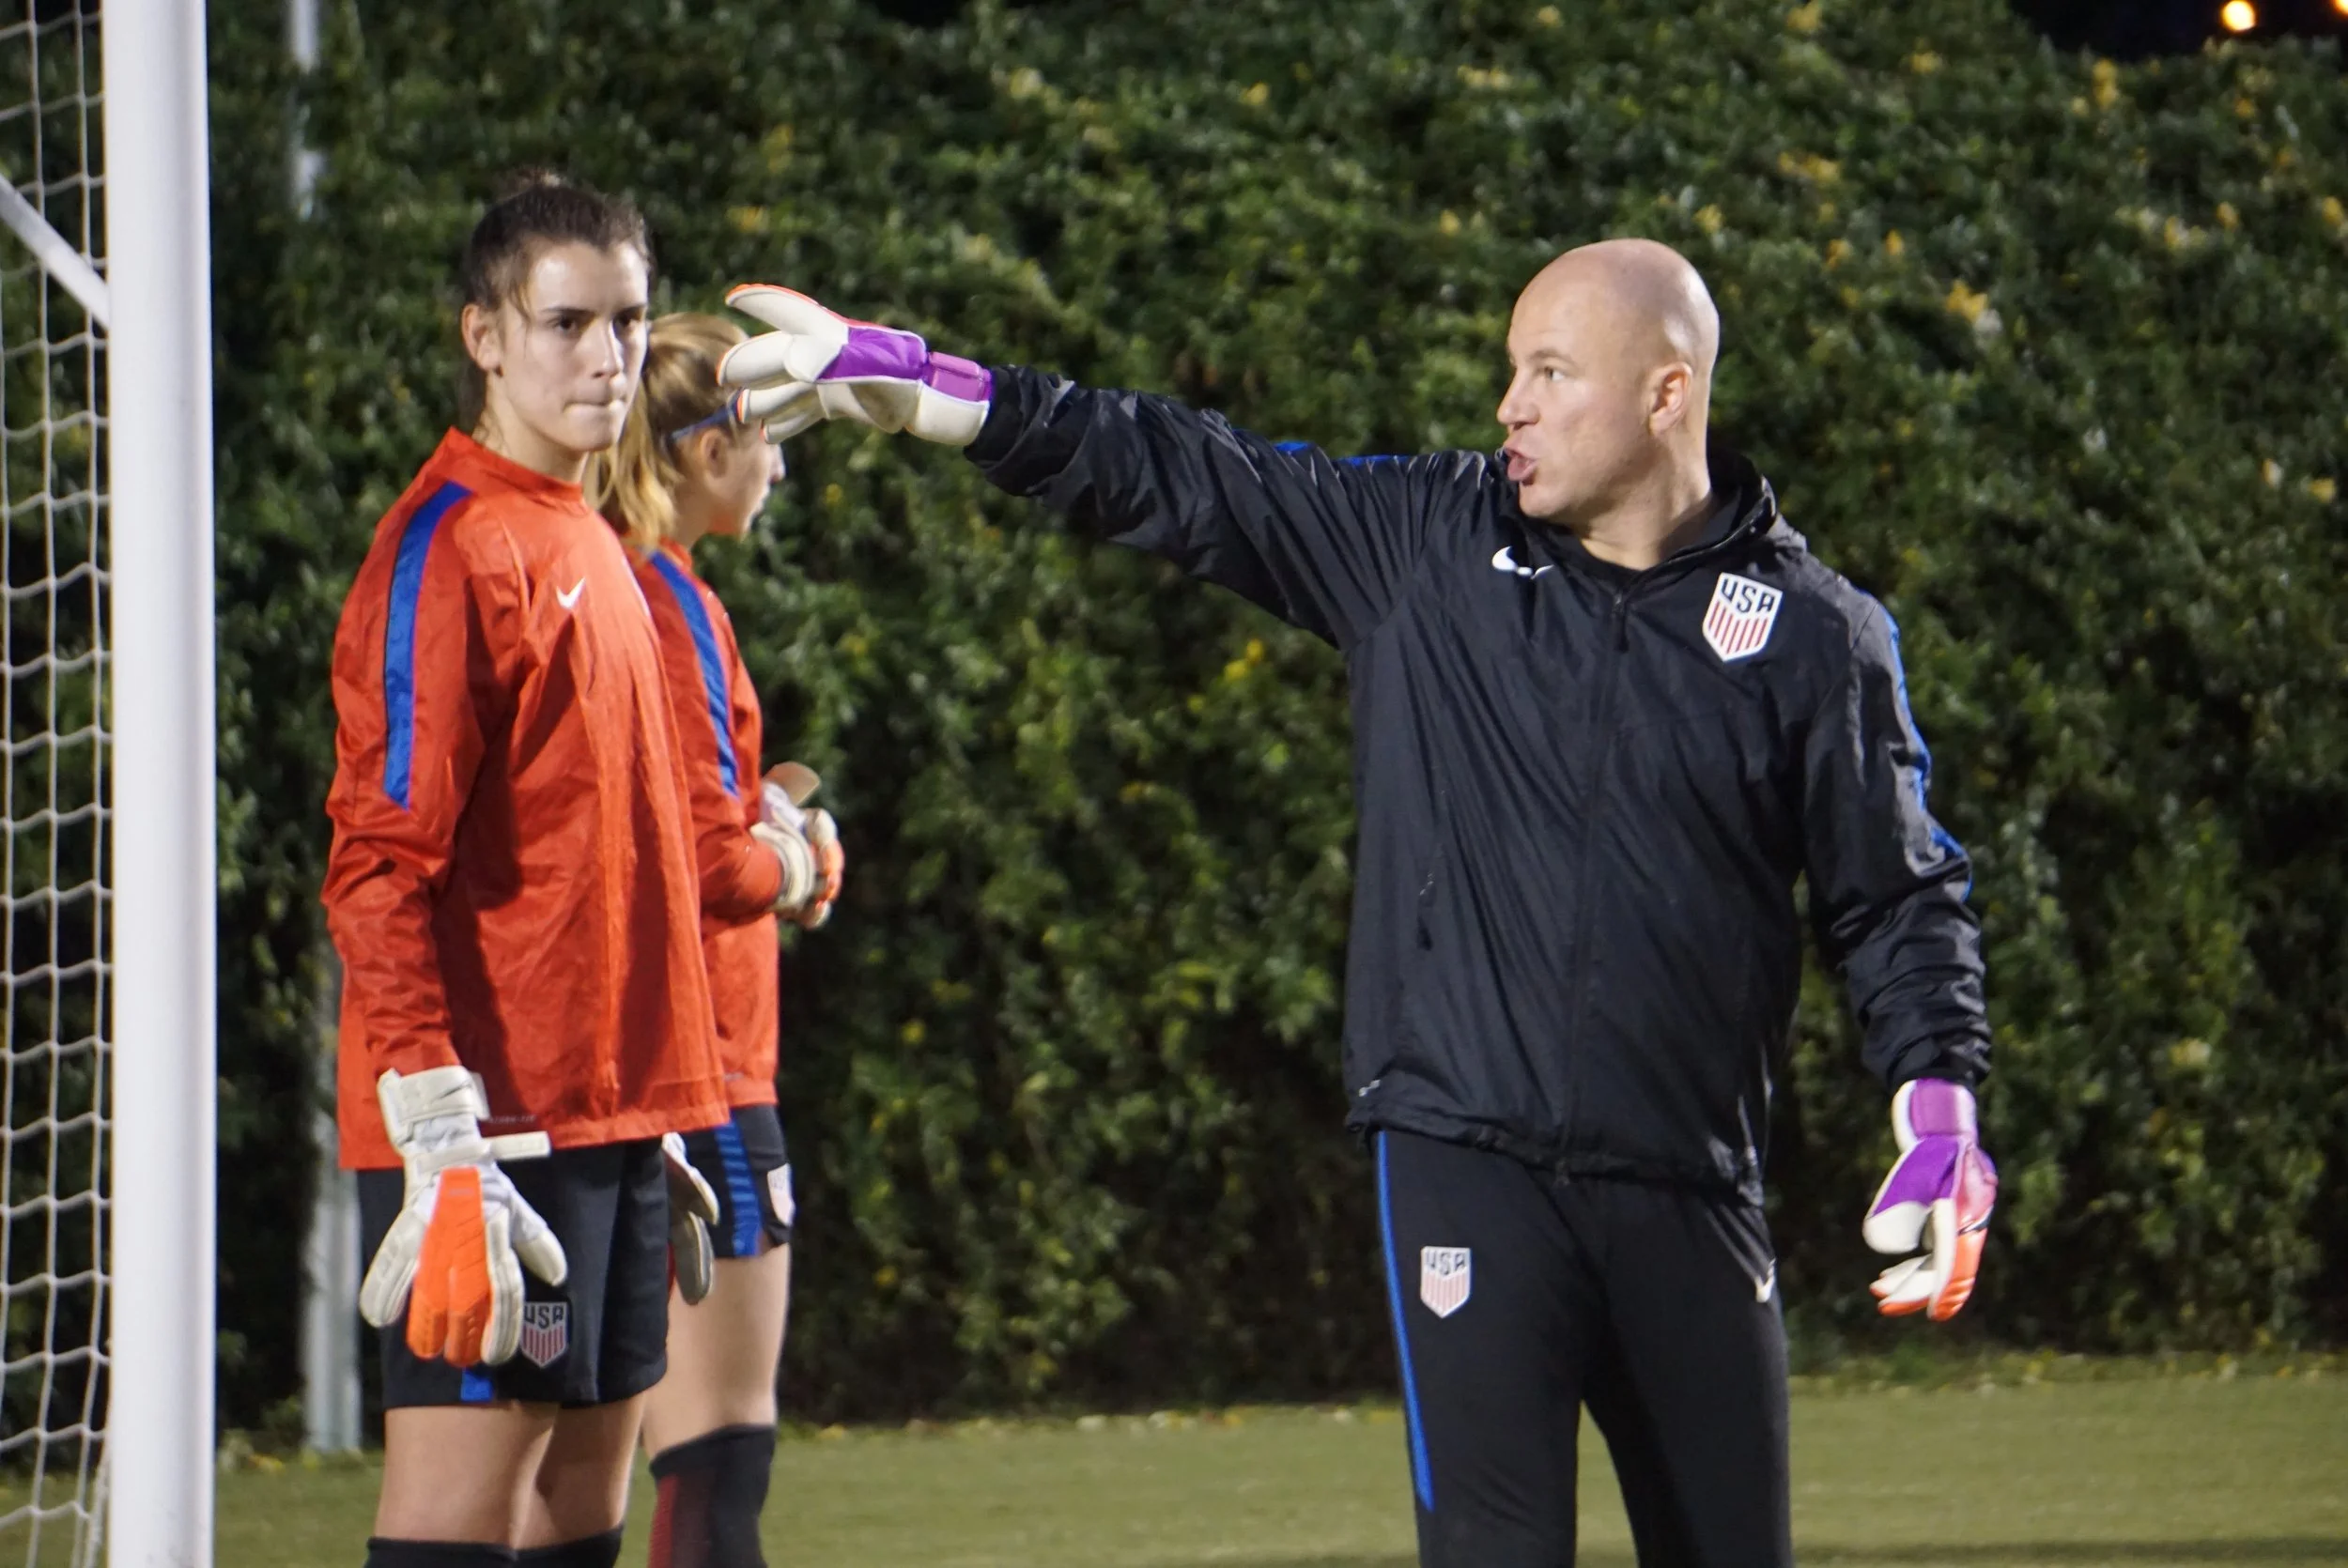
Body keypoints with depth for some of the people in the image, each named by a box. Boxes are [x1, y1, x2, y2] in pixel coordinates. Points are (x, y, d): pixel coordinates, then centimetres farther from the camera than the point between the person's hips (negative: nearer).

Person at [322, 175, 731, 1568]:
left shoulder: (594, 549, 18)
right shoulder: (447, 550, -10)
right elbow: (380, 869, -16)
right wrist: (445, 1152, -23)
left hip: (606, 1116, 9)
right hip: (499, 1126, -9)